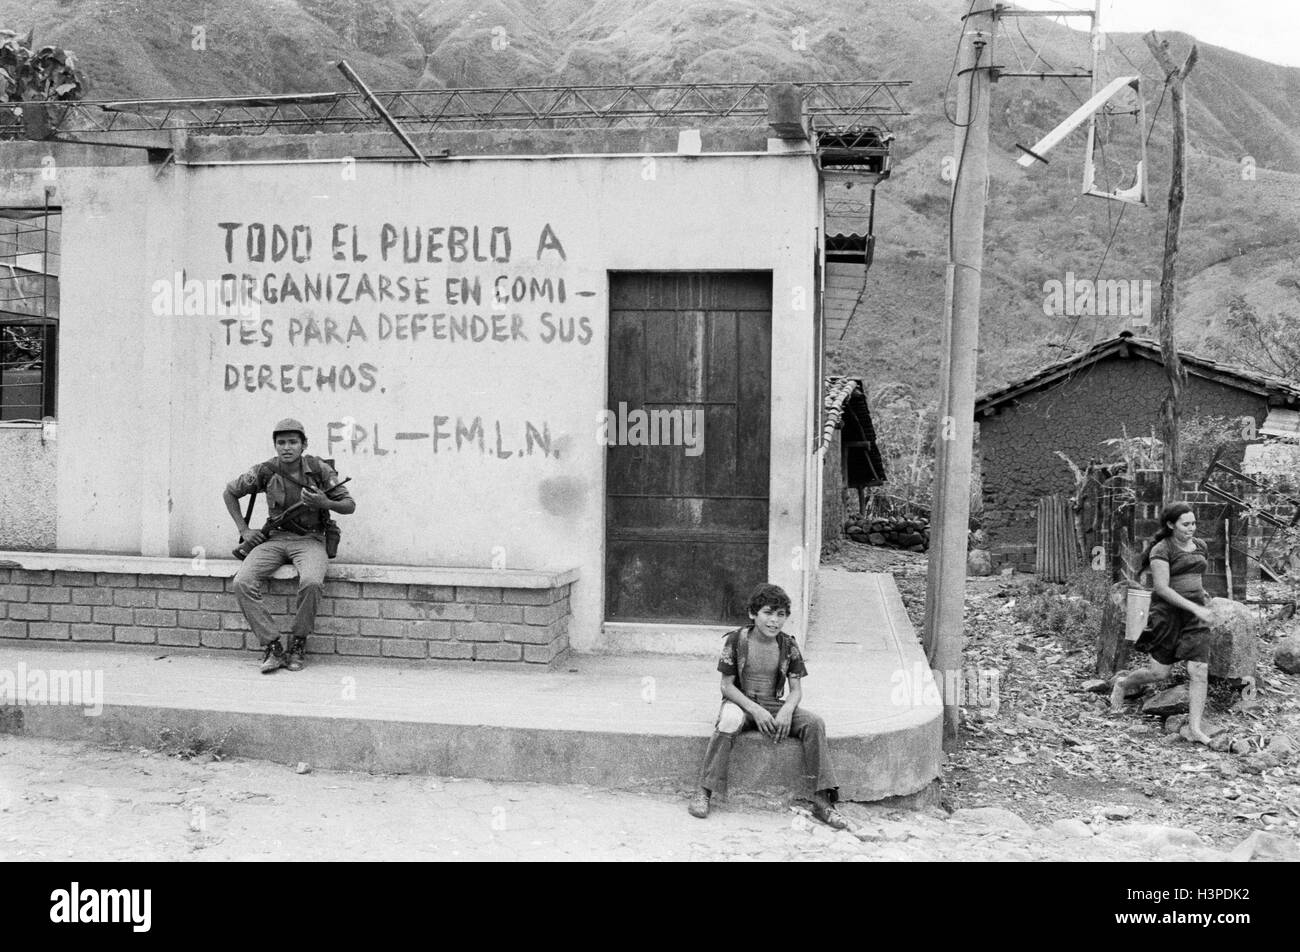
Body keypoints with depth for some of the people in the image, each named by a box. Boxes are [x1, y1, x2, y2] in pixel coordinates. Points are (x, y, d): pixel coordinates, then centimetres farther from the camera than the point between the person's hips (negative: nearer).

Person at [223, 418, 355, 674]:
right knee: (242, 583, -24)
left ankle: (298, 645, -13)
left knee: (311, 582, -35)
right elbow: (229, 493, 15)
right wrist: (244, 530, 7)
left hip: (310, 540, -2)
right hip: (276, 539, 2)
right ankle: (272, 648, -16)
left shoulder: (318, 469, -5)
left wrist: (325, 503, -20)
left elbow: (350, 506, 0)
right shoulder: (266, 471, -1)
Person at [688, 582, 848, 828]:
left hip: (774, 705, 3)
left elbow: (796, 689, 1)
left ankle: (822, 801, -20)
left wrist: (787, 710, -23)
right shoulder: (736, 640, -8)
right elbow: (727, 686, -8)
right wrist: (755, 710, -22)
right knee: (729, 722, -39)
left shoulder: (788, 645, 0)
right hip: (740, 702, -3)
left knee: (814, 723, -22)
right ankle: (703, 792, -31)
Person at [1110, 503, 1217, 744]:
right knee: (1159, 673, 2)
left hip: (1195, 614, 5)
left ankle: (1195, 728, -6)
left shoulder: (1200, 546, 9)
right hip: (1168, 613, -5)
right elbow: (1161, 588, -20)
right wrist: (1195, 608, -25)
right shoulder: (1161, 550, -12)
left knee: (1199, 672, -8)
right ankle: (1123, 683, 33)